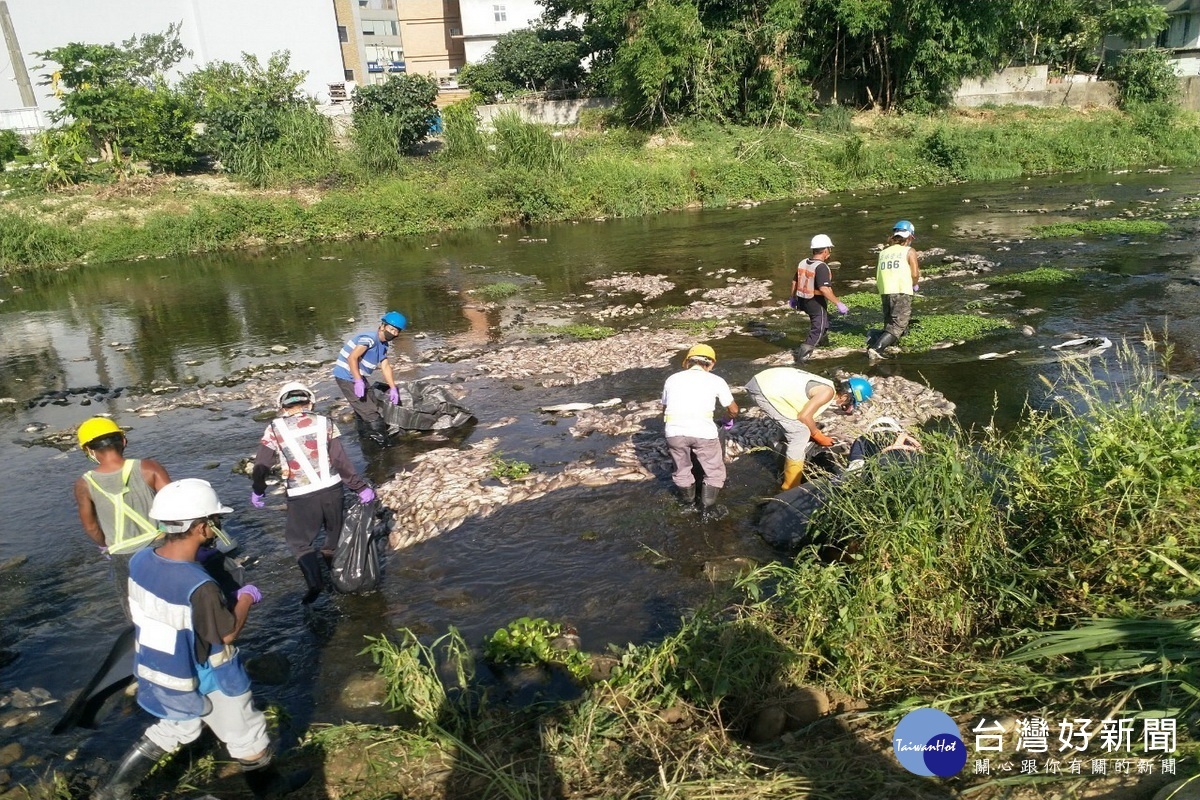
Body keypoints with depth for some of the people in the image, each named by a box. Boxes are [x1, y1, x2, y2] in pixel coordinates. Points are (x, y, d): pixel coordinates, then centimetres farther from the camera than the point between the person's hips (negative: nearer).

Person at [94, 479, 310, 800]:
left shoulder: (139, 560, -15)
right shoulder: (200, 587, -37)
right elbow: (227, 633, -21)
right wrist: (246, 597, -6)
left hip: (156, 670, 7)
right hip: (206, 683, -7)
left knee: (173, 730, 33)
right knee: (248, 737, 18)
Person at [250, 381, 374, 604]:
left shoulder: (275, 429, -3)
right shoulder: (325, 423, -1)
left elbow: (261, 464, 0)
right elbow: (342, 461, -6)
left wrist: (257, 491, 17)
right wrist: (361, 487, -2)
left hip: (301, 497, -2)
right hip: (332, 489, 2)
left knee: (299, 541, 14)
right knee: (334, 531, 26)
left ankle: (314, 583, 1)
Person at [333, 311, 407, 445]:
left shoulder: (383, 345, 9)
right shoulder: (370, 338, -23)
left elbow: (385, 367, 7)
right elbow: (352, 358, -30)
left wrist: (393, 388, 0)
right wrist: (358, 381, -34)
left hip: (358, 377, 10)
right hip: (347, 376, -10)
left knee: (365, 409, 22)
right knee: (369, 412, -9)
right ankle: (380, 439, 0)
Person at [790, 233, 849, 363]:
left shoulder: (802, 263, 1)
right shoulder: (821, 267, -23)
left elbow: (794, 282, 11)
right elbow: (824, 289, -31)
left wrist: (793, 298, 24)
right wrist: (839, 303, -27)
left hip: (803, 301, 8)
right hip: (817, 303, -8)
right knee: (818, 329, 4)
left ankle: (815, 341, 43)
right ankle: (803, 350, -6)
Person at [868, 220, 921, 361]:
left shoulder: (884, 252, 14)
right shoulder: (909, 251, 1)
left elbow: (877, 275, 10)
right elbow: (915, 275, -3)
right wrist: (914, 285, 16)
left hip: (885, 293, 5)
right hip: (902, 293, -5)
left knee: (890, 325, 17)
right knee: (898, 327, -4)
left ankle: (874, 340, -8)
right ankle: (876, 348, -22)